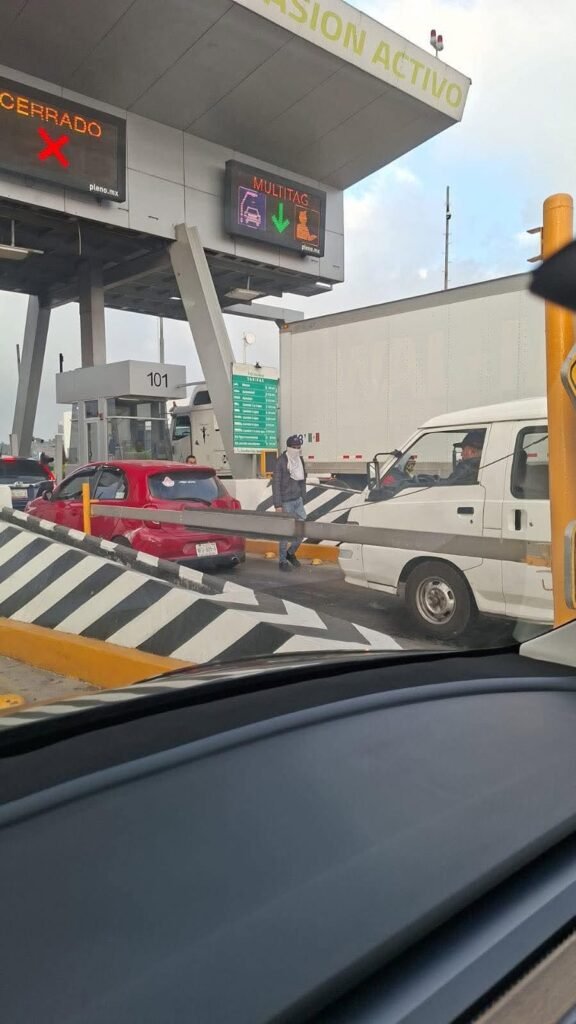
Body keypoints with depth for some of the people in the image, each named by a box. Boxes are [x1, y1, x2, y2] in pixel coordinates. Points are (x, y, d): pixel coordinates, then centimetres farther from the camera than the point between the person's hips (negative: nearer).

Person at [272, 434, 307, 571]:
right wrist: (277, 505, -16)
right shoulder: (281, 462, -14)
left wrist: (302, 498, 16)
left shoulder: (300, 460, 7)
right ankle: (283, 561, 13)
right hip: (286, 503, -6)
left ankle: (291, 553, 26)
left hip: (298, 500, 7)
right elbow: (276, 484, -14)